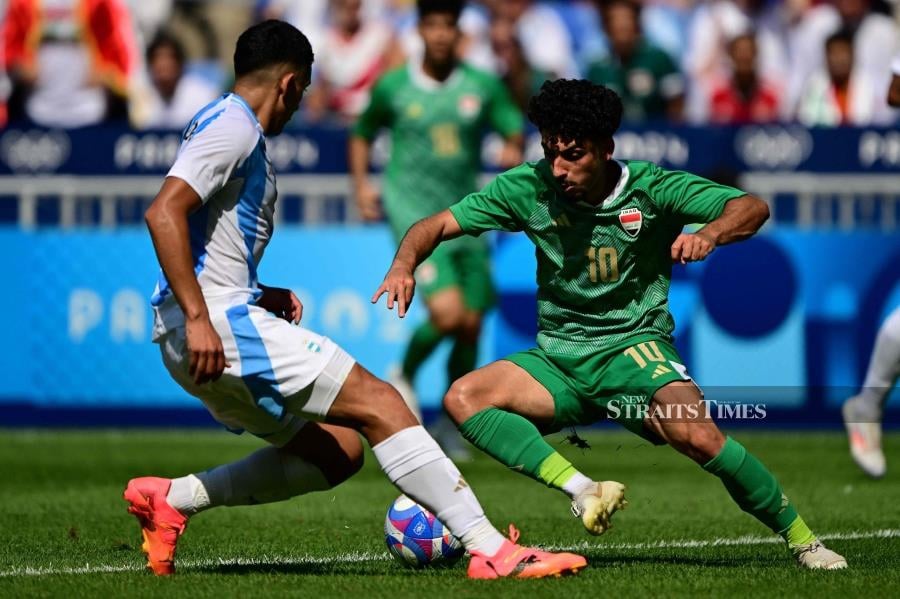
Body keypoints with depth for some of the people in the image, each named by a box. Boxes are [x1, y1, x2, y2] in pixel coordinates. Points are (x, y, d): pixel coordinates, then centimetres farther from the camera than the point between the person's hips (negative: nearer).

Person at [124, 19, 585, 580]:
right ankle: (492, 551, -20)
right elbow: (164, 213, -22)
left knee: (338, 449, 12)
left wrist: (259, 297, 17)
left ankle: (172, 499, 10)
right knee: (378, 403, -14)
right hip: (212, 325, -10)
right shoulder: (232, 127, -8)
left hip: (210, 325, 10)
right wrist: (198, 318, -27)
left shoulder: (231, 127, 23)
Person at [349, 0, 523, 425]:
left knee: (471, 326, 4)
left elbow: (514, 129, 9)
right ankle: (403, 378, 8)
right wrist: (361, 184, 2)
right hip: (413, 211, -4)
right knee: (448, 313, -20)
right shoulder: (392, 87, 0)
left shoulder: (483, 85, 3)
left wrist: (513, 148, -14)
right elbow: (362, 134, 15)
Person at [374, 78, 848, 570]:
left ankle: (802, 540, -13)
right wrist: (404, 266, -23)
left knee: (696, 435, -32)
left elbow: (752, 207, -15)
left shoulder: (650, 188, -10)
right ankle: (581, 490, -35)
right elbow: (437, 226, -2)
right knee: (462, 398, -24)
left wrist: (709, 233, -37)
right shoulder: (529, 188, -4)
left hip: (634, 345, -3)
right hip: (558, 359, 3)